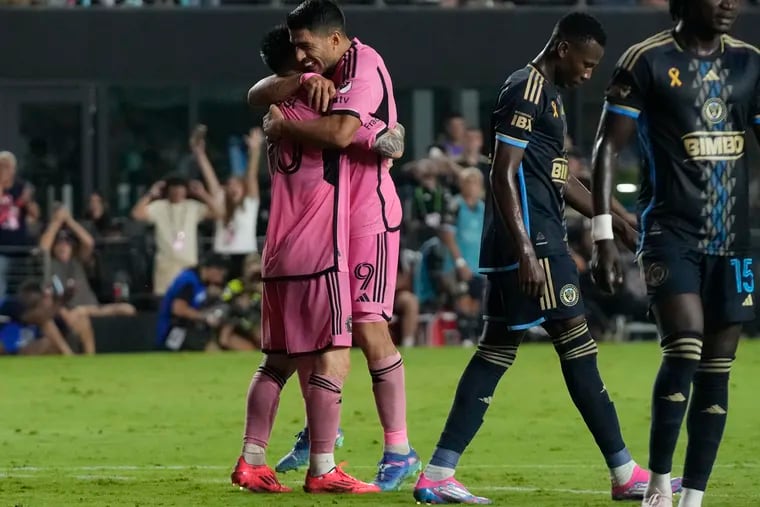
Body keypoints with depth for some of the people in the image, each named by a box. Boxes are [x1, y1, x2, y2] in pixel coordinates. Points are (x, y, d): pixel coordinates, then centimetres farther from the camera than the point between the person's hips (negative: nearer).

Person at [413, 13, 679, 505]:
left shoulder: (547, 94, 19)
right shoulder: (525, 92, -13)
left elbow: (562, 179, 27)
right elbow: (503, 177, -19)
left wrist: (618, 223, 27)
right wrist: (526, 253, -24)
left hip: (538, 241, 10)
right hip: (530, 242, -10)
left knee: (497, 350, 7)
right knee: (577, 344, -5)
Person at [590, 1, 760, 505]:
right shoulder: (648, 61, -4)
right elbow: (608, 147, -2)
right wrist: (603, 235, -8)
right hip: (671, 232, -5)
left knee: (717, 368, 3)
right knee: (685, 347, -19)